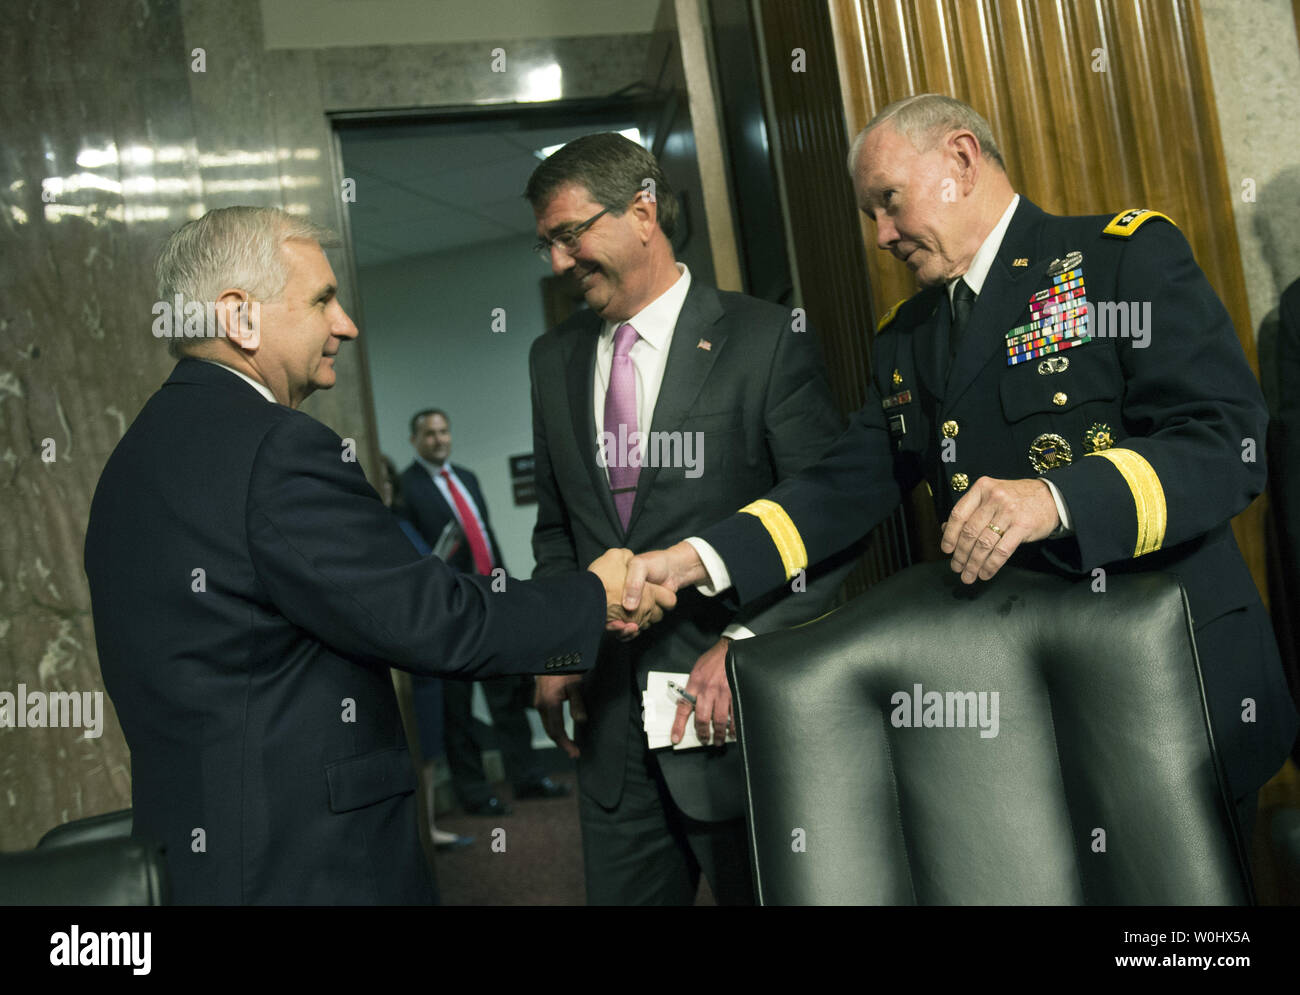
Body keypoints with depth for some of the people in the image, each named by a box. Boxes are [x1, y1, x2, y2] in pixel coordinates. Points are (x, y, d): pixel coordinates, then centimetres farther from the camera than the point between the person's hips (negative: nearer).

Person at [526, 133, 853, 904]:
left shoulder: (765, 342, -7)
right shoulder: (555, 359, 10)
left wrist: (745, 641, -17)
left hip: (741, 706, -4)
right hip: (609, 714, 5)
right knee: (621, 892, 14)